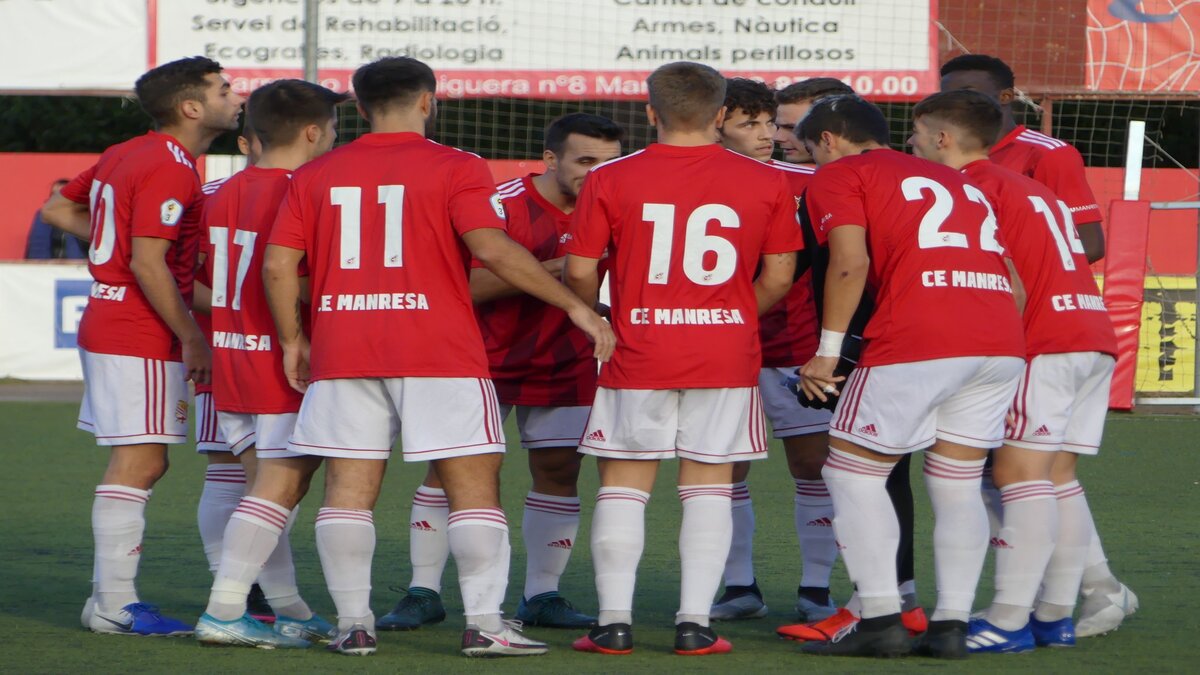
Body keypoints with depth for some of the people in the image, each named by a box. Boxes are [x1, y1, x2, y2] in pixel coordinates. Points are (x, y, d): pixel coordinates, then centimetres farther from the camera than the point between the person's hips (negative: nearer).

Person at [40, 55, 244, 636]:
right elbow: (148, 264, -21)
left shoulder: (124, 155, 14)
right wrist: (193, 338, -16)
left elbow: (56, 209, 22)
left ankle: (111, 599, 13)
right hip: (142, 338, -10)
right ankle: (113, 605, -10)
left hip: (106, 324, 10)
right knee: (140, 462, -9)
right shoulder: (170, 168, -16)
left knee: (135, 464, 12)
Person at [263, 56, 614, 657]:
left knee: (349, 488, 6)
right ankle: (484, 623, -4)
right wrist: (574, 305, -10)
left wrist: (292, 339, 16)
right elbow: (492, 248, -15)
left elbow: (278, 265, 5)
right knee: (473, 482, 1)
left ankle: (353, 623, 4)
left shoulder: (316, 175, 9)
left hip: (341, 354, 3)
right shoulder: (455, 169, -3)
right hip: (439, 354, -3)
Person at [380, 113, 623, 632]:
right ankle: (423, 593, 3)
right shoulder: (503, 204, -16)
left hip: (565, 363, 4)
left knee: (558, 470, 0)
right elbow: (470, 285, -21)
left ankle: (542, 596, 9)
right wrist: (548, 270, -30)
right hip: (485, 357, -4)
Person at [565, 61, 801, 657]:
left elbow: (579, 271, -2)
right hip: (728, 355, 1)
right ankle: (695, 621, 1)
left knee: (623, 485, 8)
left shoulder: (610, 180, -4)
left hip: (638, 355, -1)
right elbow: (778, 277, 3)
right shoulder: (766, 183, 0)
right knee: (708, 484, 8)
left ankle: (614, 620, 4)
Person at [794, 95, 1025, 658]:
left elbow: (851, 261, -6)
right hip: (1003, 339, 6)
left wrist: (828, 350, -2)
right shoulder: (957, 181, 29)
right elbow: (1012, 273, 23)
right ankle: (952, 624, 8)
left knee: (851, 473, 6)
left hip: (916, 341, -6)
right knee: (956, 485, 15)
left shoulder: (838, 175, 10)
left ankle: (880, 619, -1)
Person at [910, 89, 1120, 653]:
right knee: (1057, 476, 10)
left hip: (1046, 342, -9)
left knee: (1019, 470, -12)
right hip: (1094, 333, 9)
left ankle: (1009, 621, -18)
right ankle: (1055, 615, 9)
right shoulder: (1029, 188, 25)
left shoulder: (974, 186, -3)